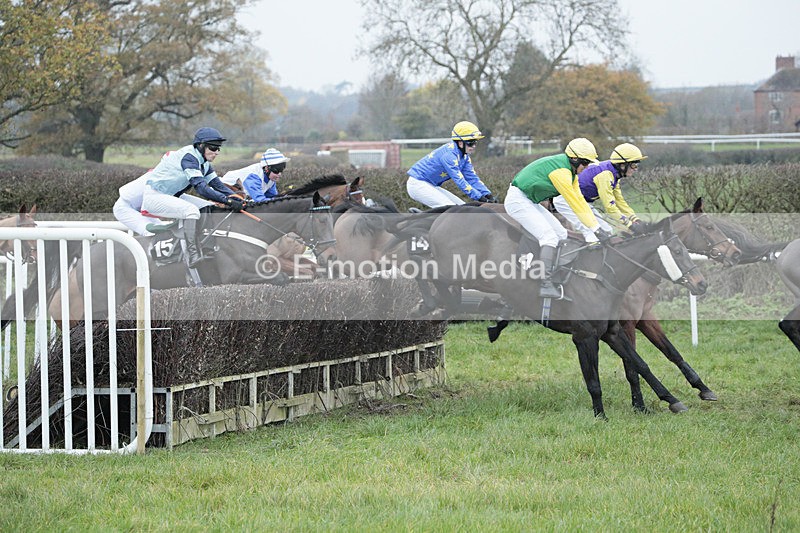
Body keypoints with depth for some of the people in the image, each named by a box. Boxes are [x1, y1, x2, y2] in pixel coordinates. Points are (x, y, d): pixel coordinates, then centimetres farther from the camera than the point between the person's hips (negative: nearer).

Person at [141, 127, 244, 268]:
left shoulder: (203, 161, 6)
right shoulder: (188, 157, -24)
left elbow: (217, 185, 3)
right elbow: (201, 188, -33)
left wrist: (238, 199, -13)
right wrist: (228, 201, -37)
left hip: (172, 196, 10)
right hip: (153, 196, -10)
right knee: (191, 210, -32)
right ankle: (193, 255, -35)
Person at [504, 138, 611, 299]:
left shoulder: (570, 171, 7)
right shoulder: (560, 171, -25)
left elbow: (580, 200, 7)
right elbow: (575, 204, -24)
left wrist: (597, 226, -1)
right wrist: (597, 229, -21)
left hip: (530, 202, 11)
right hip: (518, 200, -11)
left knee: (561, 235, 7)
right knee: (550, 237, -20)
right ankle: (546, 285, -26)